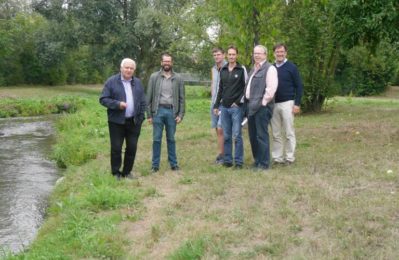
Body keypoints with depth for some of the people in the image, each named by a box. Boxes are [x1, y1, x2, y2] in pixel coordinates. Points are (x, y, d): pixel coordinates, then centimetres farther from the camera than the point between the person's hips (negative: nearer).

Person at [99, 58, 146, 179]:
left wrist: (141, 118, 4)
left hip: (133, 122, 4)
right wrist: (117, 104, -20)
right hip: (116, 122, -4)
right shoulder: (111, 81, -3)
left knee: (132, 148, 8)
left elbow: (143, 102, 12)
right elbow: (103, 99, -6)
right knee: (116, 148, 2)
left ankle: (127, 171, 22)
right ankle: (116, 173, 16)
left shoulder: (138, 83, 10)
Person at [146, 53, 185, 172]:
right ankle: (155, 165, 12)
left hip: (172, 111, 1)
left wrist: (181, 114, -3)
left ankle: (173, 163, 19)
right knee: (156, 139, 4)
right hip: (158, 110, -1)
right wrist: (149, 114, -2)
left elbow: (182, 98, 4)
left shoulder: (178, 78, 4)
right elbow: (149, 97, 2)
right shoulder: (154, 77, 2)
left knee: (171, 139, 10)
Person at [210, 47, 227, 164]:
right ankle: (222, 154, 16)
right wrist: (213, 98, 14)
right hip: (214, 103, 7)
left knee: (220, 129, -12)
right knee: (217, 129, 9)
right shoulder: (213, 69, 14)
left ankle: (221, 154, -5)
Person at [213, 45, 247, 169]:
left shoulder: (242, 69, -2)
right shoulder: (223, 70, 11)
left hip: (236, 107, -4)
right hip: (224, 107, 4)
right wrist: (216, 105, 15)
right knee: (226, 136, 7)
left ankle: (239, 161, 3)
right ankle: (227, 160, 15)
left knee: (237, 135, -4)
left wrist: (239, 101, -9)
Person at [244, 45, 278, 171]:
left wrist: (263, 102, -15)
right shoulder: (253, 69, 20)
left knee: (261, 136, -5)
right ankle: (257, 161, 24)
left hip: (262, 106, -9)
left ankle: (264, 163, 4)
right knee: (252, 135, 13)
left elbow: (271, 88, -16)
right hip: (251, 106, 9)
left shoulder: (269, 69, -7)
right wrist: (248, 103, 16)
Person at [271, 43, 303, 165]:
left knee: (289, 133, 1)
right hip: (273, 104, 4)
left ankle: (290, 158, 8)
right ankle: (277, 157, 13)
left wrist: (297, 104, -9)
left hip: (287, 103, -4)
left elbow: (299, 86, -3)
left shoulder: (291, 67, -1)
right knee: (276, 133, 7)